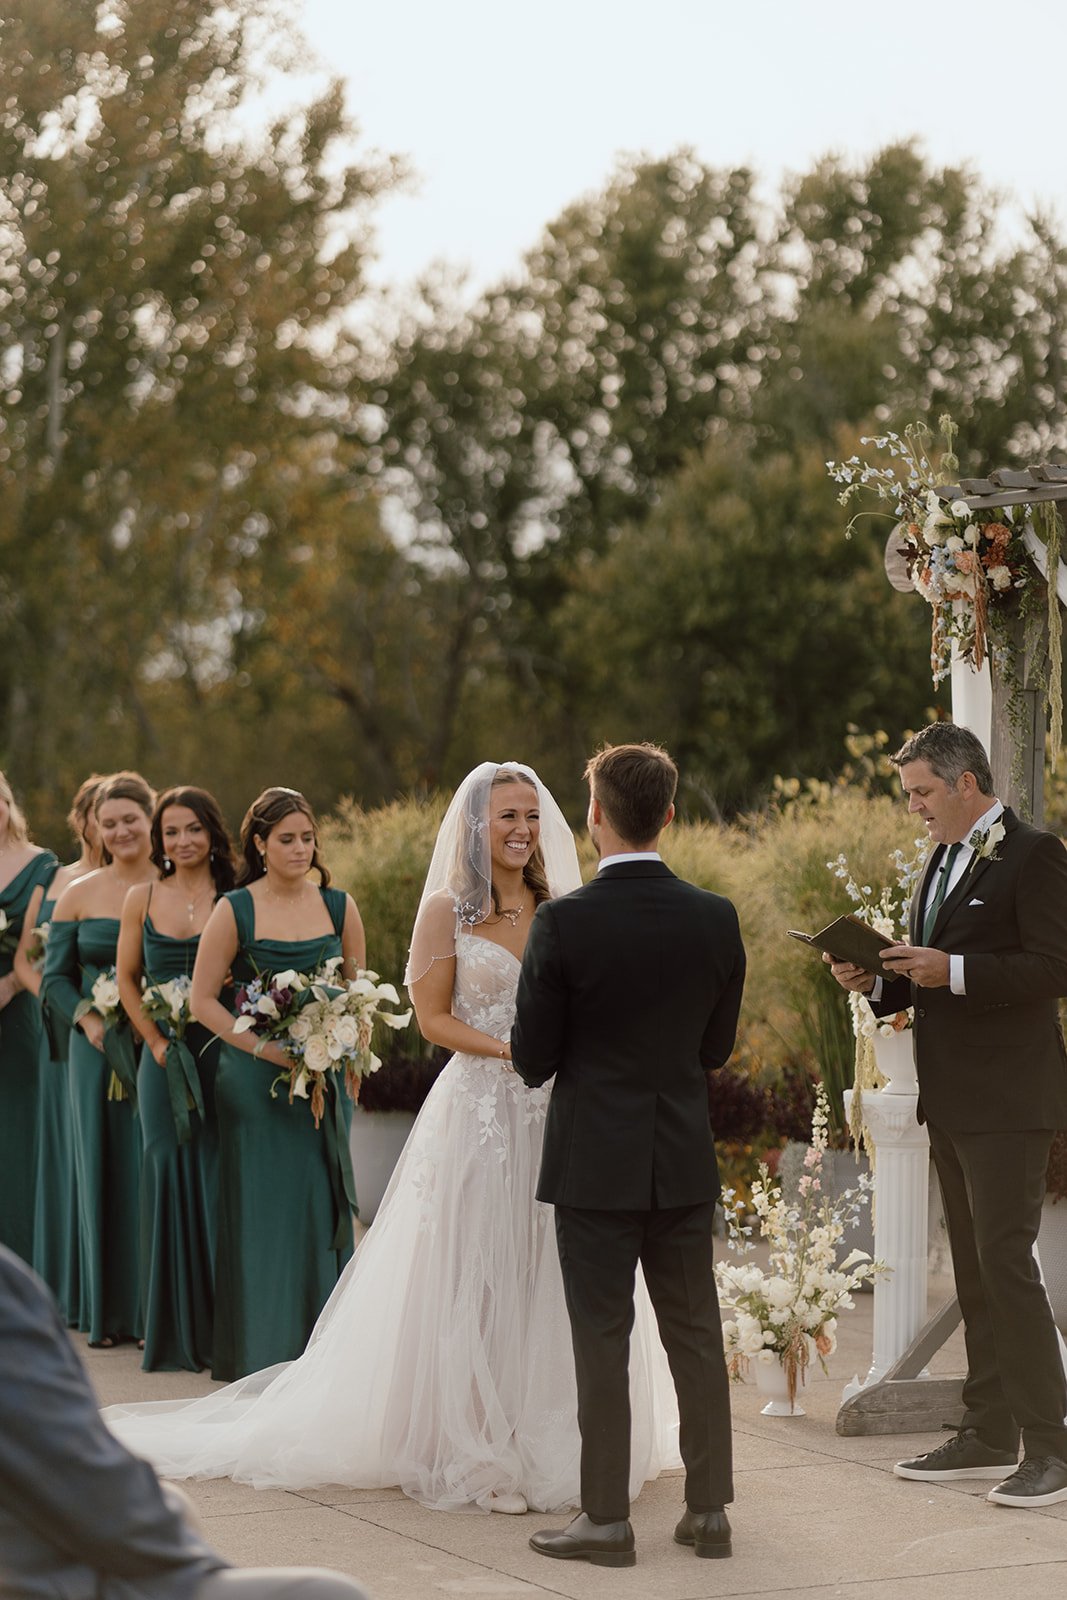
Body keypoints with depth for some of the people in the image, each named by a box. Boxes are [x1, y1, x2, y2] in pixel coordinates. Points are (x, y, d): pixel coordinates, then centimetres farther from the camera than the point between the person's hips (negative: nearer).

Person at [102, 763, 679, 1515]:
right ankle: (473, 1446, 7)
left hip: (555, 1113, 4)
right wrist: (512, 1052, -15)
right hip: (478, 1108, -4)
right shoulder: (448, 911, -2)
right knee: (475, 1277, 0)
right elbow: (434, 1016, -4)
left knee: (553, 1276, 6)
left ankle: (551, 1441, 16)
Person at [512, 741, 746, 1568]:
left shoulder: (564, 923, -15)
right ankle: (709, 1508, 15)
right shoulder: (716, 918, -3)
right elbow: (717, 1047, 7)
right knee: (696, 1334, 11)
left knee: (602, 1342, 2)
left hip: (595, 1161, -3)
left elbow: (532, 1059, -8)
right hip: (685, 1159, 4)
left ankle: (606, 1518, 7)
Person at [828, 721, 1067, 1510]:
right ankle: (989, 1434, 20)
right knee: (974, 1269, 13)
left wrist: (953, 971, -24)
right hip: (952, 1101, 9)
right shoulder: (944, 861, 17)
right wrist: (876, 981, 3)